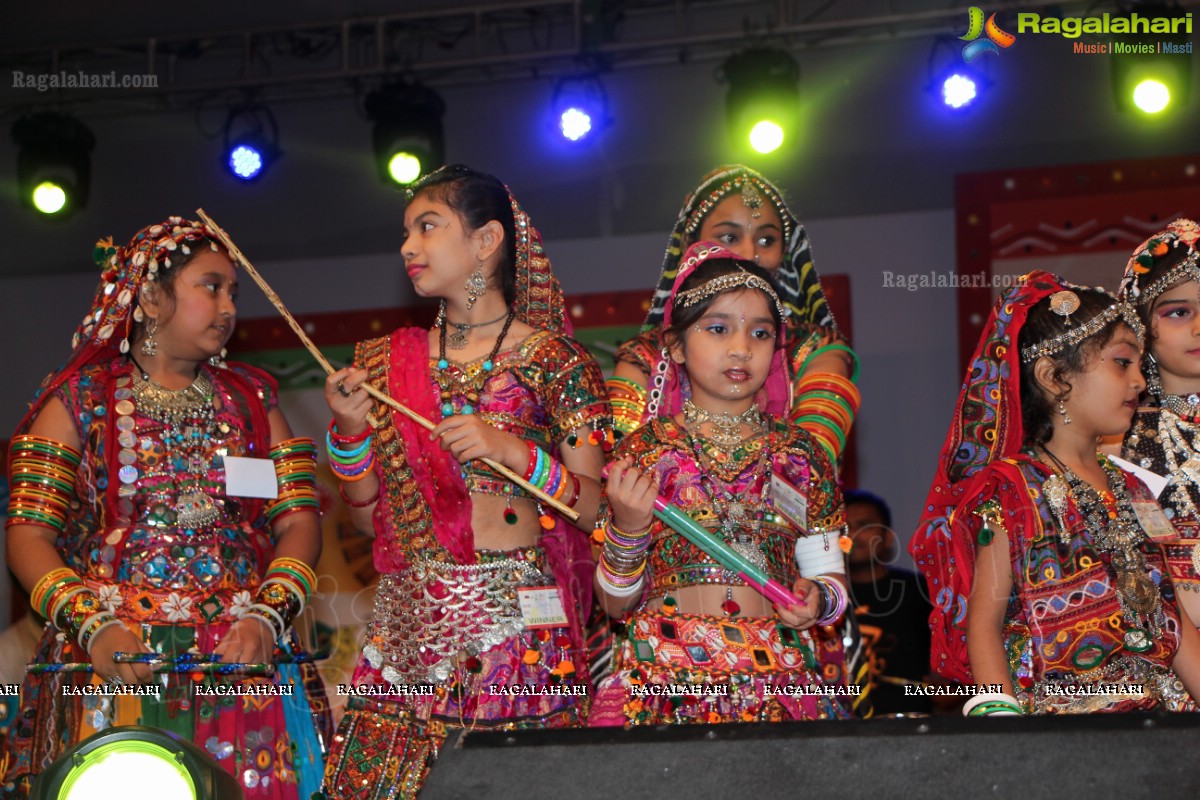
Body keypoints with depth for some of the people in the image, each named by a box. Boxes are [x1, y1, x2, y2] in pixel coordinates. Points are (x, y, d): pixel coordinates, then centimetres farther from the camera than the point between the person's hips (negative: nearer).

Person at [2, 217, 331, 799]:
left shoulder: (251, 398, 15)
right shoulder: (80, 398, 6)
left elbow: (299, 518, 7)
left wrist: (267, 616, -10)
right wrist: (93, 625, -16)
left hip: (242, 662, 2)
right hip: (111, 664, -2)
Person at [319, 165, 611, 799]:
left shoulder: (554, 362, 1)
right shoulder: (388, 363, 13)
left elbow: (592, 508, -2)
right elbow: (369, 518, 14)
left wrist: (516, 454, -15)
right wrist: (350, 432, -1)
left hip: (518, 626, -3)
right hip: (406, 623, 4)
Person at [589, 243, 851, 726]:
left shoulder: (800, 456, 10)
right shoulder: (643, 453, 5)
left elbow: (830, 577, 15)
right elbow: (616, 603, 6)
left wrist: (817, 599, -6)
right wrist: (627, 529, -11)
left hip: (778, 681, 2)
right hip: (664, 681, -1)